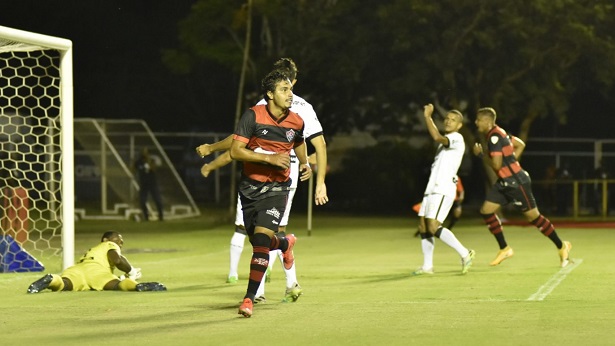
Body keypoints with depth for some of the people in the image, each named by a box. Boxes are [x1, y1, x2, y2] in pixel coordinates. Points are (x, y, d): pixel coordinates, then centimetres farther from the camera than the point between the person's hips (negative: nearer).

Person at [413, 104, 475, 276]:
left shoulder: (457, 139, -9)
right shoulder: (446, 140, 21)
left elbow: (437, 137, -28)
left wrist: (428, 116, -21)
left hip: (443, 189, -10)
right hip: (432, 188, 10)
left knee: (433, 227, -19)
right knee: (424, 227, 6)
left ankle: (465, 254, -13)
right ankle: (427, 266, 10)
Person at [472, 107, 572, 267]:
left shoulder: (494, 137, -20)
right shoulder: (497, 133, 10)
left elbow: (496, 165, -24)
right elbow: (521, 144, 20)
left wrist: (480, 154, -12)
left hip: (516, 182, -10)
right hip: (504, 182, 10)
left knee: (533, 216, -1)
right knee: (486, 211, 3)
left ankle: (562, 246, 13)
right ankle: (505, 249, 11)